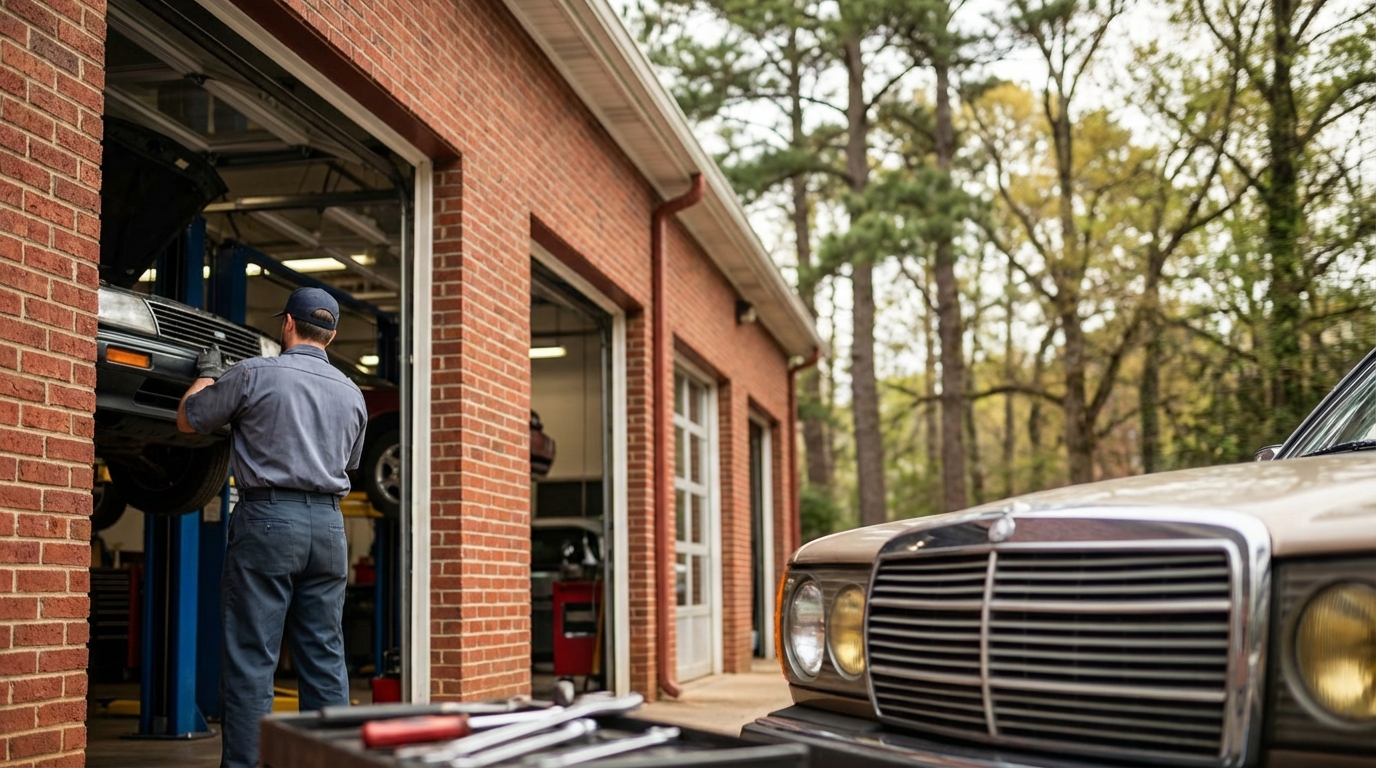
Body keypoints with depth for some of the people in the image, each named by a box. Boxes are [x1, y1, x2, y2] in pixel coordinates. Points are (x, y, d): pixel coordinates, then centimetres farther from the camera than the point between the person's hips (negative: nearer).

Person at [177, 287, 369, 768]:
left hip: (267, 517, -4)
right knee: (325, 656, 8)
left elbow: (188, 420, 7)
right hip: (329, 523, 5)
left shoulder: (254, 374, -2)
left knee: (252, 657, -3)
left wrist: (207, 373, 26)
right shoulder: (351, 393, 12)